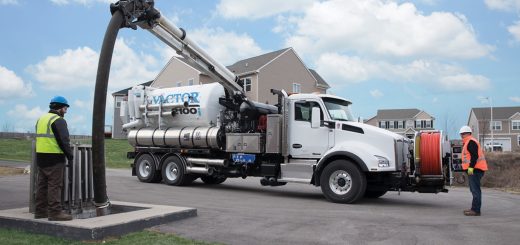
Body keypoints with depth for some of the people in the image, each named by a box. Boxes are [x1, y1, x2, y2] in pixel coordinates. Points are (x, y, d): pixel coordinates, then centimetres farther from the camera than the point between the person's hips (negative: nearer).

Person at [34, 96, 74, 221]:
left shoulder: (41, 119, 18)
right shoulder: (58, 120, -10)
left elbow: (40, 138, 19)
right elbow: (64, 140, -17)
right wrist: (70, 155, -8)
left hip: (40, 157, 9)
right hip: (54, 158, -9)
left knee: (42, 184, 13)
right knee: (55, 185, -7)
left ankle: (40, 211, 18)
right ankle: (55, 212, -6)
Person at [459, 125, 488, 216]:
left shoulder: (471, 142, -11)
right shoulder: (467, 142, 23)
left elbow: (475, 156, -20)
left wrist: (471, 167, -25)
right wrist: (470, 167, 26)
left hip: (474, 169, -11)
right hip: (474, 169, 11)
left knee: (475, 190, -11)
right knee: (474, 189, 16)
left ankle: (476, 210, -12)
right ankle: (474, 208, 23)